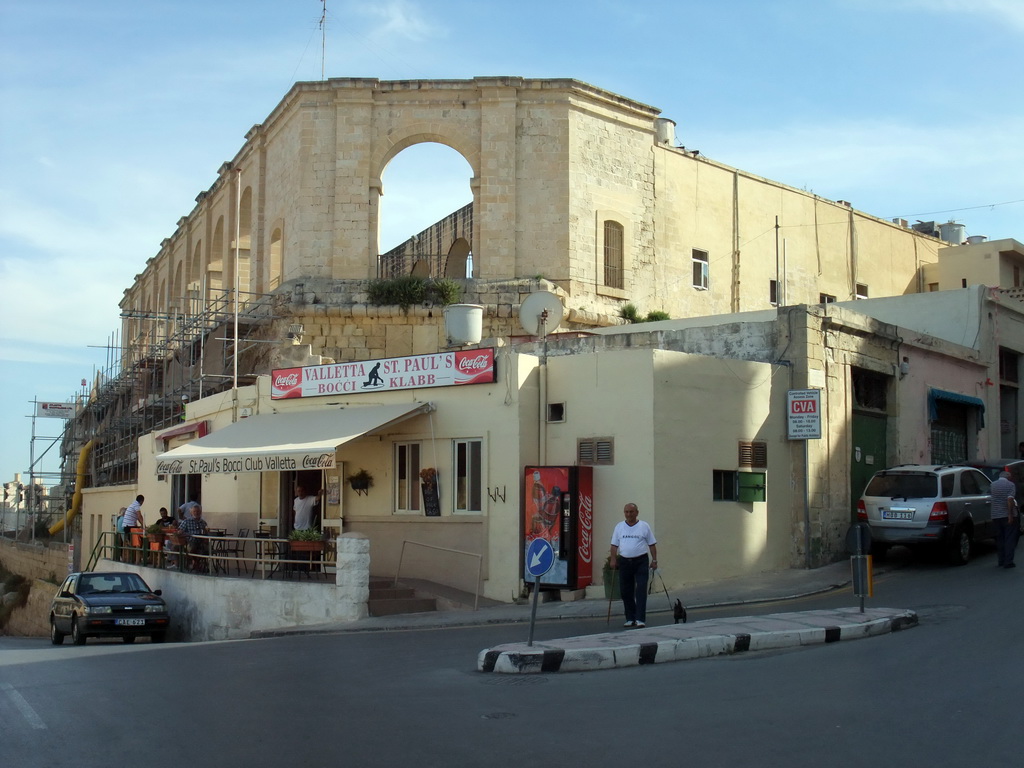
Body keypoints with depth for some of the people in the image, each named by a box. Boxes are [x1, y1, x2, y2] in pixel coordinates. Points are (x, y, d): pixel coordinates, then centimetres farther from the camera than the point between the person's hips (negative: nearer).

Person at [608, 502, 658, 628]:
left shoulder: (644, 526, 2)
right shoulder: (619, 527, 9)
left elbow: (652, 544, 5)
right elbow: (614, 545, 10)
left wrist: (654, 560, 0)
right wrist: (613, 559, -1)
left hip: (641, 561, -3)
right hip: (624, 562, 3)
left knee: (641, 591, -8)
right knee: (625, 592, 7)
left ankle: (640, 619, -9)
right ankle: (630, 619, 17)